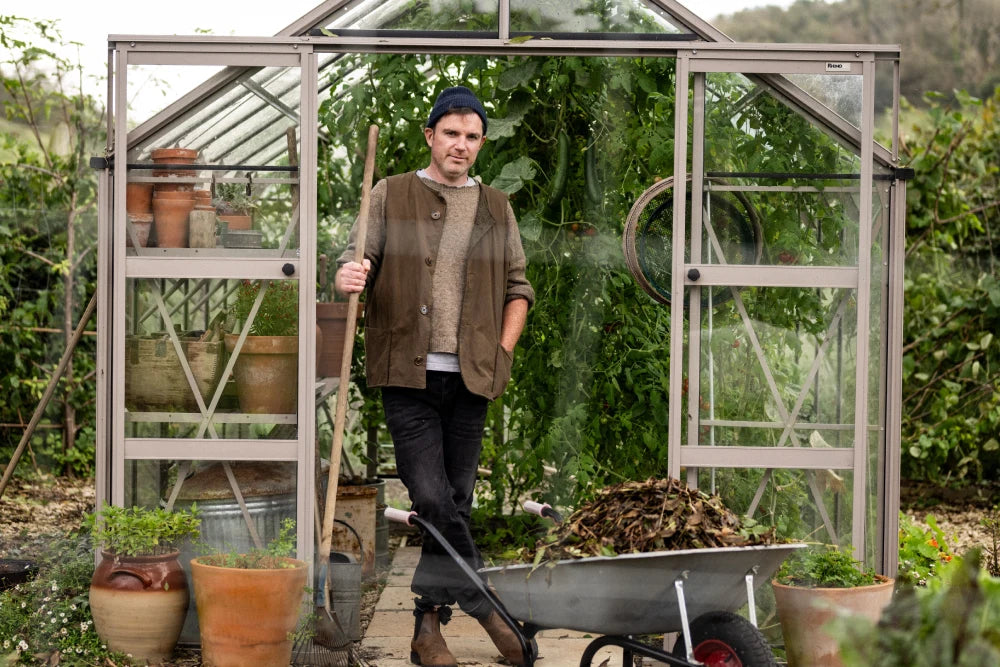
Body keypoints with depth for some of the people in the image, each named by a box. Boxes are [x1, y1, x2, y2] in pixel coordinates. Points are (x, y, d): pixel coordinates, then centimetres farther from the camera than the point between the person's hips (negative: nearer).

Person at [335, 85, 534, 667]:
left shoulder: (496, 209, 13)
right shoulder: (391, 196, 7)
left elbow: (518, 286, 18)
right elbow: (359, 256, 3)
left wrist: (503, 351, 5)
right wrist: (350, 275, -21)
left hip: (471, 378, 3)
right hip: (409, 376, -3)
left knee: (457, 501, 5)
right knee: (432, 499, -14)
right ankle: (488, 603, -3)